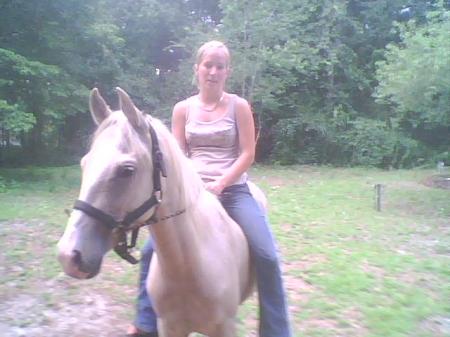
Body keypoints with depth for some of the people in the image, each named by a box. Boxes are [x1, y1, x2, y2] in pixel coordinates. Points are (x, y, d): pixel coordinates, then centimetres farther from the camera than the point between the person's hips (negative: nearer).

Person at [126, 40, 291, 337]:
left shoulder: (239, 106, 1)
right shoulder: (183, 109, 7)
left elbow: (247, 154, -4)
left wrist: (220, 183, -16)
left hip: (234, 191, -2)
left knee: (267, 257, -16)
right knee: (151, 251, -5)